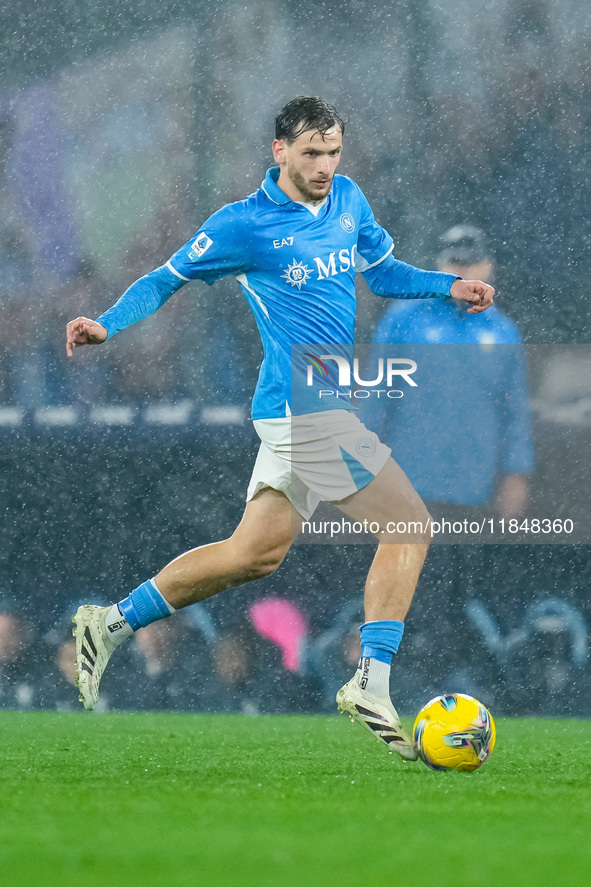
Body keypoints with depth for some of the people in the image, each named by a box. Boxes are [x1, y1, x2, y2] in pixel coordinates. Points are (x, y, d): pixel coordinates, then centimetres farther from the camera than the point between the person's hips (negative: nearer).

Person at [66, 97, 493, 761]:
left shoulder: (349, 201, 13)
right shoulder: (244, 224, -8)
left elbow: (383, 272, 24)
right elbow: (168, 278, 1)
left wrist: (449, 286, 8)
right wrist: (107, 325, -13)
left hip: (293, 411, 8)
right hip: (311, 409, -8)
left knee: (257, 551, 11)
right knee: (409, 524, -10)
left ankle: (113, 625, 18)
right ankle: (370, 686, -8)